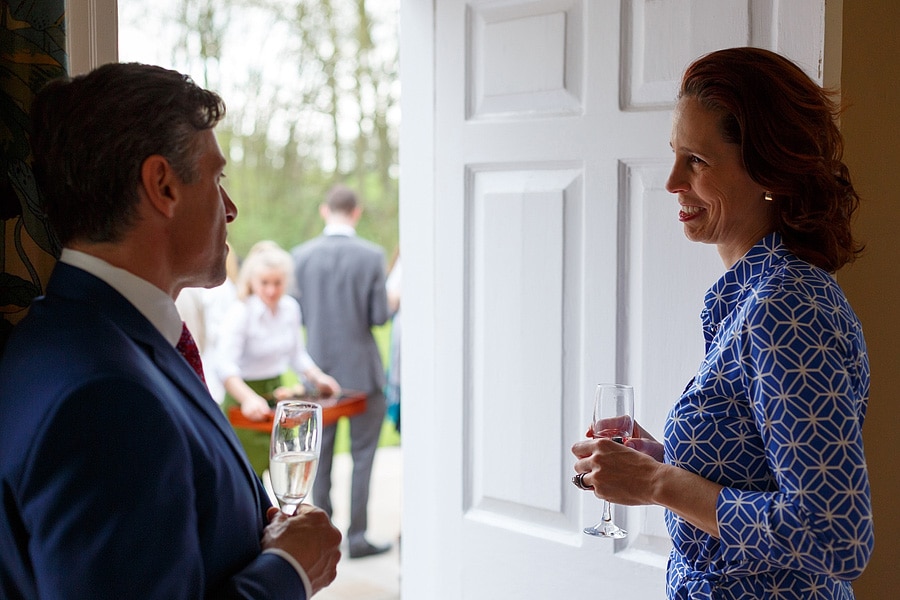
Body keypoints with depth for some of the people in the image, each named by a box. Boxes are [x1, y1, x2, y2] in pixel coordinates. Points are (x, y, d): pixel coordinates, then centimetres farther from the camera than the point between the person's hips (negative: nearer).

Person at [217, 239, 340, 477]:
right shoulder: (240, 312, -19)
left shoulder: (290, 308, 1)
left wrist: (318, 378, -2)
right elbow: (226, 366, -30)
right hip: (246, 405, -6)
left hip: (278, 393, 6)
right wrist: (249, 399, -46)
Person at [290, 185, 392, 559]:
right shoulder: (372, 256, -11)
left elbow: (297, 312, -1)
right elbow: (379, 316, -11)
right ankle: (357, 537, 6)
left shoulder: (302, 255, -4)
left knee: (320, 456, 13)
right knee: (362, 455, 5)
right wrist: (393, 299, 10)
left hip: (318, 369, 3)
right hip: (361, 370, -3)